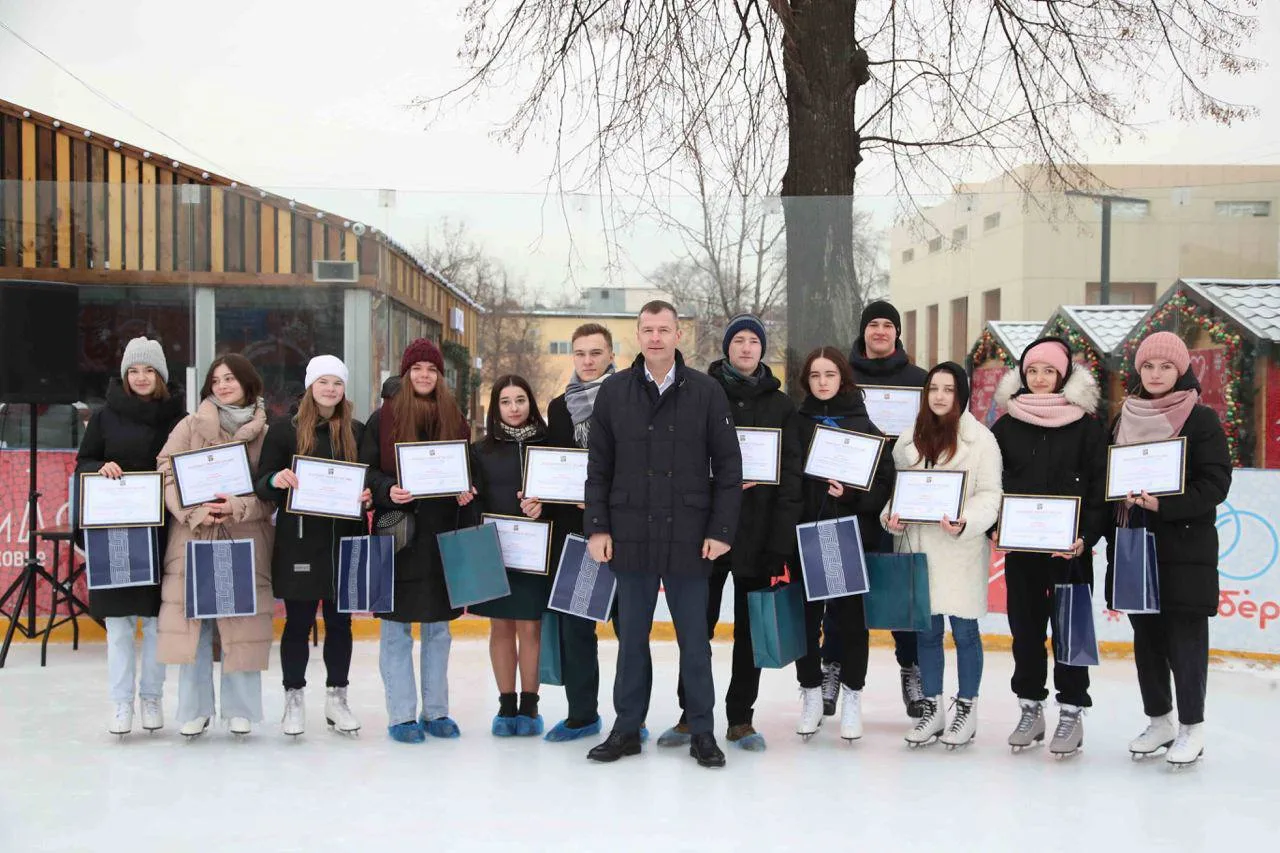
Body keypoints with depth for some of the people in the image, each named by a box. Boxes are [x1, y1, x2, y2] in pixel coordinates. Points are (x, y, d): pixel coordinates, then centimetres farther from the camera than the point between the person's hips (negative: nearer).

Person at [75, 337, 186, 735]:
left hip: (163, 530, 0)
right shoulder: (106, 416, 4)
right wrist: (101, 468, -13)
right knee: (118, 620, 4)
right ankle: (121, 703, 13)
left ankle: (151, 697, 19)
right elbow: (82, 463, 7)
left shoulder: (179, 417, 2)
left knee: (157, 620, 5)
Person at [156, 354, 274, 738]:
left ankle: (240, 708, 14)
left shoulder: (265, 433, 6)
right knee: (193, 622, 1)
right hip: (193, 538, 0)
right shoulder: (191, 425, 7)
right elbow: (167, 474, -1)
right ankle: (195, 709, 12)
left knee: (242, 621, 1)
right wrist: (195, 512, -14)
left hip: (245, 540, 0)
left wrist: (238, 506, -15)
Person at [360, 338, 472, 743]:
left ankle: (436, 711, 18)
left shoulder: (455, 420, 10)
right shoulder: (383, 418, 0)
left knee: (438, 628, 10)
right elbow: (366, 470, -2)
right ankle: (401, 715, 7)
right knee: (397, 631, 0)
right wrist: (388, 492, -20)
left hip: (442, 534, 3)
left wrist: (466, 492, -5)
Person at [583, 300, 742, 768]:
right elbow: (598, 466, 6)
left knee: (694, 639, 7)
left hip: (688, 539, -1)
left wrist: (721, 530, -5)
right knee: (631, 637, 11)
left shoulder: (707, 392, -1)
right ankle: (627, 729, 21)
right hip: (631, 537, 2)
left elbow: (728, 466, 0)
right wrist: (597, 527, 0)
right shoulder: (614, 391, 4)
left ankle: (702, 731, 17)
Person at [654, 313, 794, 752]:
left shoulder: (781, 404, 10)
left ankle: (741, 719, 15)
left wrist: (760, 479, -9)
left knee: (750, 626, 7)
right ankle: (691, 714, 14)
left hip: (758, 527, 2)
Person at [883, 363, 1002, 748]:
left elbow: (989, 494, -7)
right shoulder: (911, 440, 11)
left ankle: (966, 709, 17)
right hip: (919, 546, 4)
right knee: (927, 629, 10)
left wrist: (966, 522, -24)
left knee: (964, 629, 3)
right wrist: (893, 517, -4)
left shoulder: (980, 438, -4)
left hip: (961, 549, -4)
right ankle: (932, 709, 21)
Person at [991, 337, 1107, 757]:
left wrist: (1085, 537, -15)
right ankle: (1030, 708, 21)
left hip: (1070, 548, -3)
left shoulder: (1087, 426, -3)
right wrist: (992, 527, -6)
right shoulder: (1006, 426, 6)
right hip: (1020, 547, 3)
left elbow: (1100, 490, -5)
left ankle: (1071, 712, 14)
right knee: (1025, 628, 10)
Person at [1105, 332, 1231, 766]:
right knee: (1146, 637, 10)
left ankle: (1191, 727, 10)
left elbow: (1216, 484, -10)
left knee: (1185, 639, -2)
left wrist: (1165, 504, -22)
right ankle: (1159, 720, 23)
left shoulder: (1202, 420, -4)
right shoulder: (1126, 420, 11)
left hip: (1184, 550, -5)